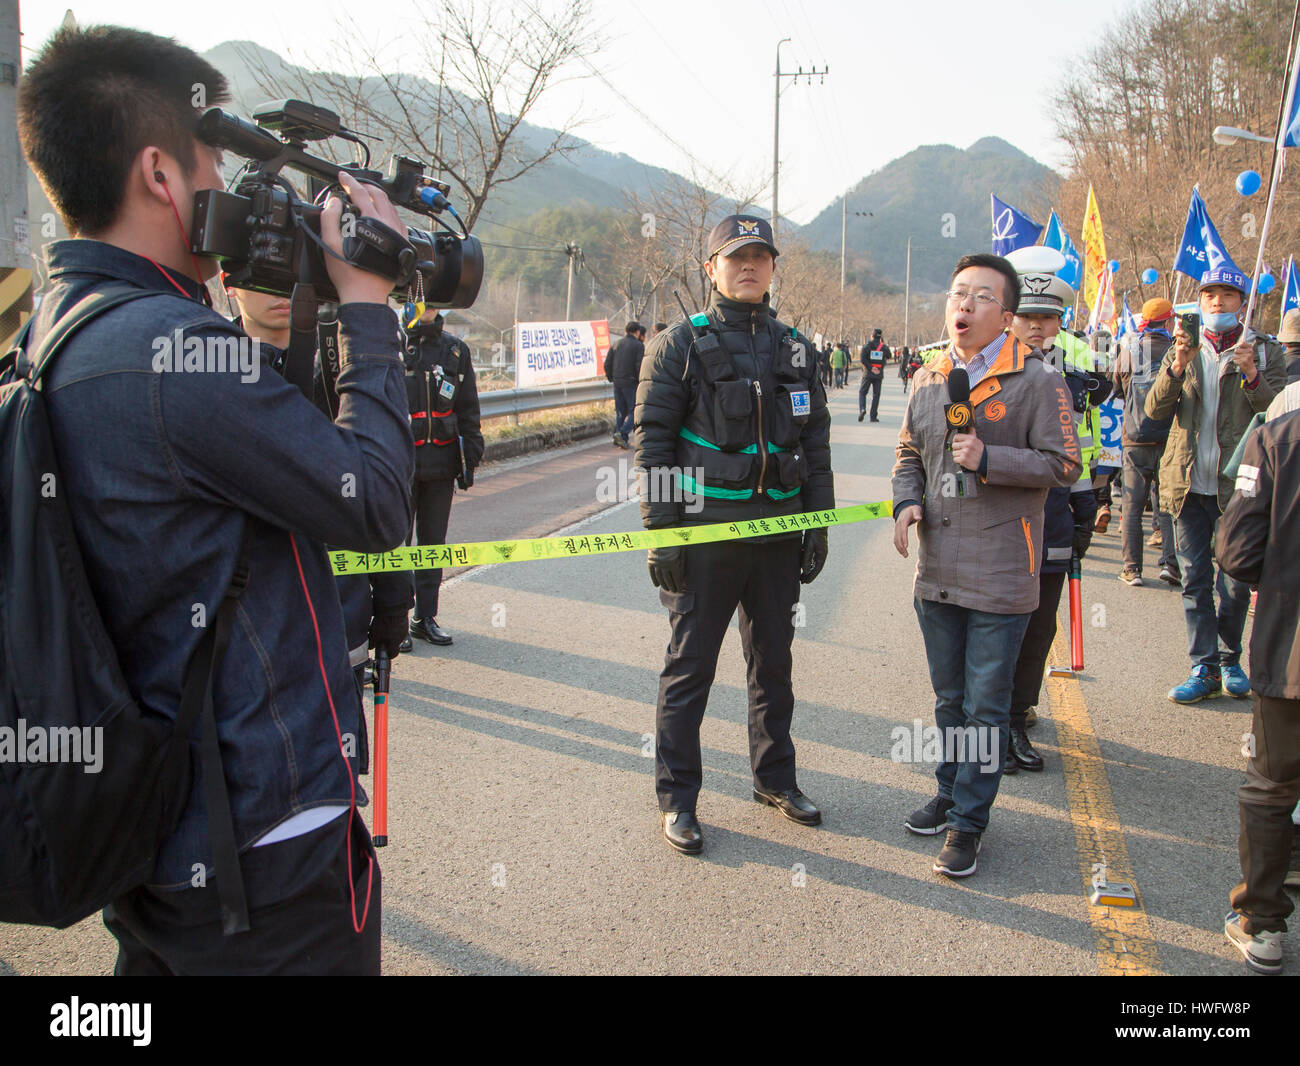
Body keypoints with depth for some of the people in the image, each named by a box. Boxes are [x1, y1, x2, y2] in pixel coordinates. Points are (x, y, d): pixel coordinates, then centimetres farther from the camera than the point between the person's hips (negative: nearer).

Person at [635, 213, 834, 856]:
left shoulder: (793, 349, 11)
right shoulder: (680, 345, -2)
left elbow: (816, 442, 14)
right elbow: (653, 439, -5)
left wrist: (817, 525, 9)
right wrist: (661, 530, -11)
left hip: (779, 532, 4)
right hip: (705, 534, -4)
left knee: (773, 659, 15)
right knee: (689, 666, 3)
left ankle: (775, 778, 32)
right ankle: (677, 798, 16)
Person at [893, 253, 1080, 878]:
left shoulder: (1037, 381, -9)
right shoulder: (929, 379, 8)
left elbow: (1064, 466, -9)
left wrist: (988, 459, -19)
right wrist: (907, 500, -1)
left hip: (1000, 577, -5)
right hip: (937, 570, 6)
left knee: (985, 707, 3)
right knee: (950, 699, 20)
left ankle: (967, 821, 16)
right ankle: (951, 793, 37)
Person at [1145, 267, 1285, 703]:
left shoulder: (1264, 351, 5)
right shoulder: (1183, 349, 11)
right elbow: (1155, 409, 0)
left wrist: (1250, 373, -21)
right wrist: (1178, 366, -16)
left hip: (1237, 486, -2)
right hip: (1188, 485, 2)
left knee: (1236, 584, 2)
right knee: (1195, 582, 4)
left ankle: (1230, 661, 21)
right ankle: (1205, 668, 11)